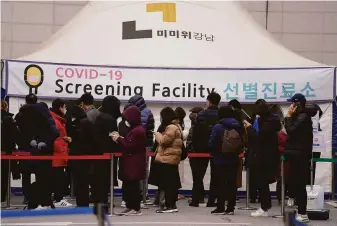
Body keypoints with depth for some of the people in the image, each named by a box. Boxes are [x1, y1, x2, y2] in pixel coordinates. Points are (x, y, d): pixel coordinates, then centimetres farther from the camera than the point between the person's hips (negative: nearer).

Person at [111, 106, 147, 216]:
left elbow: (129, 146, -20)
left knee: (132, 185, -6)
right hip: (131, 163, 11)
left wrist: (119, 139, -11)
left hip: (134, 164, -11)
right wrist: (120, 138, 6)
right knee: (128, 185, 12)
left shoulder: (137, 131, -17)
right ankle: (130, 206, 18)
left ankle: (135, 209, 0)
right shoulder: (136, 129, 17)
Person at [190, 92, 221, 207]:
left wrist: (195, 147, 1)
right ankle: (211, 201, 4)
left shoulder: (201, 115, -4)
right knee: (215, 176, 7)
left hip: (202, 148, 0)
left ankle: (195, 200, 4)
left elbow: (195, 133, -5)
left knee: (198, 176, 7)